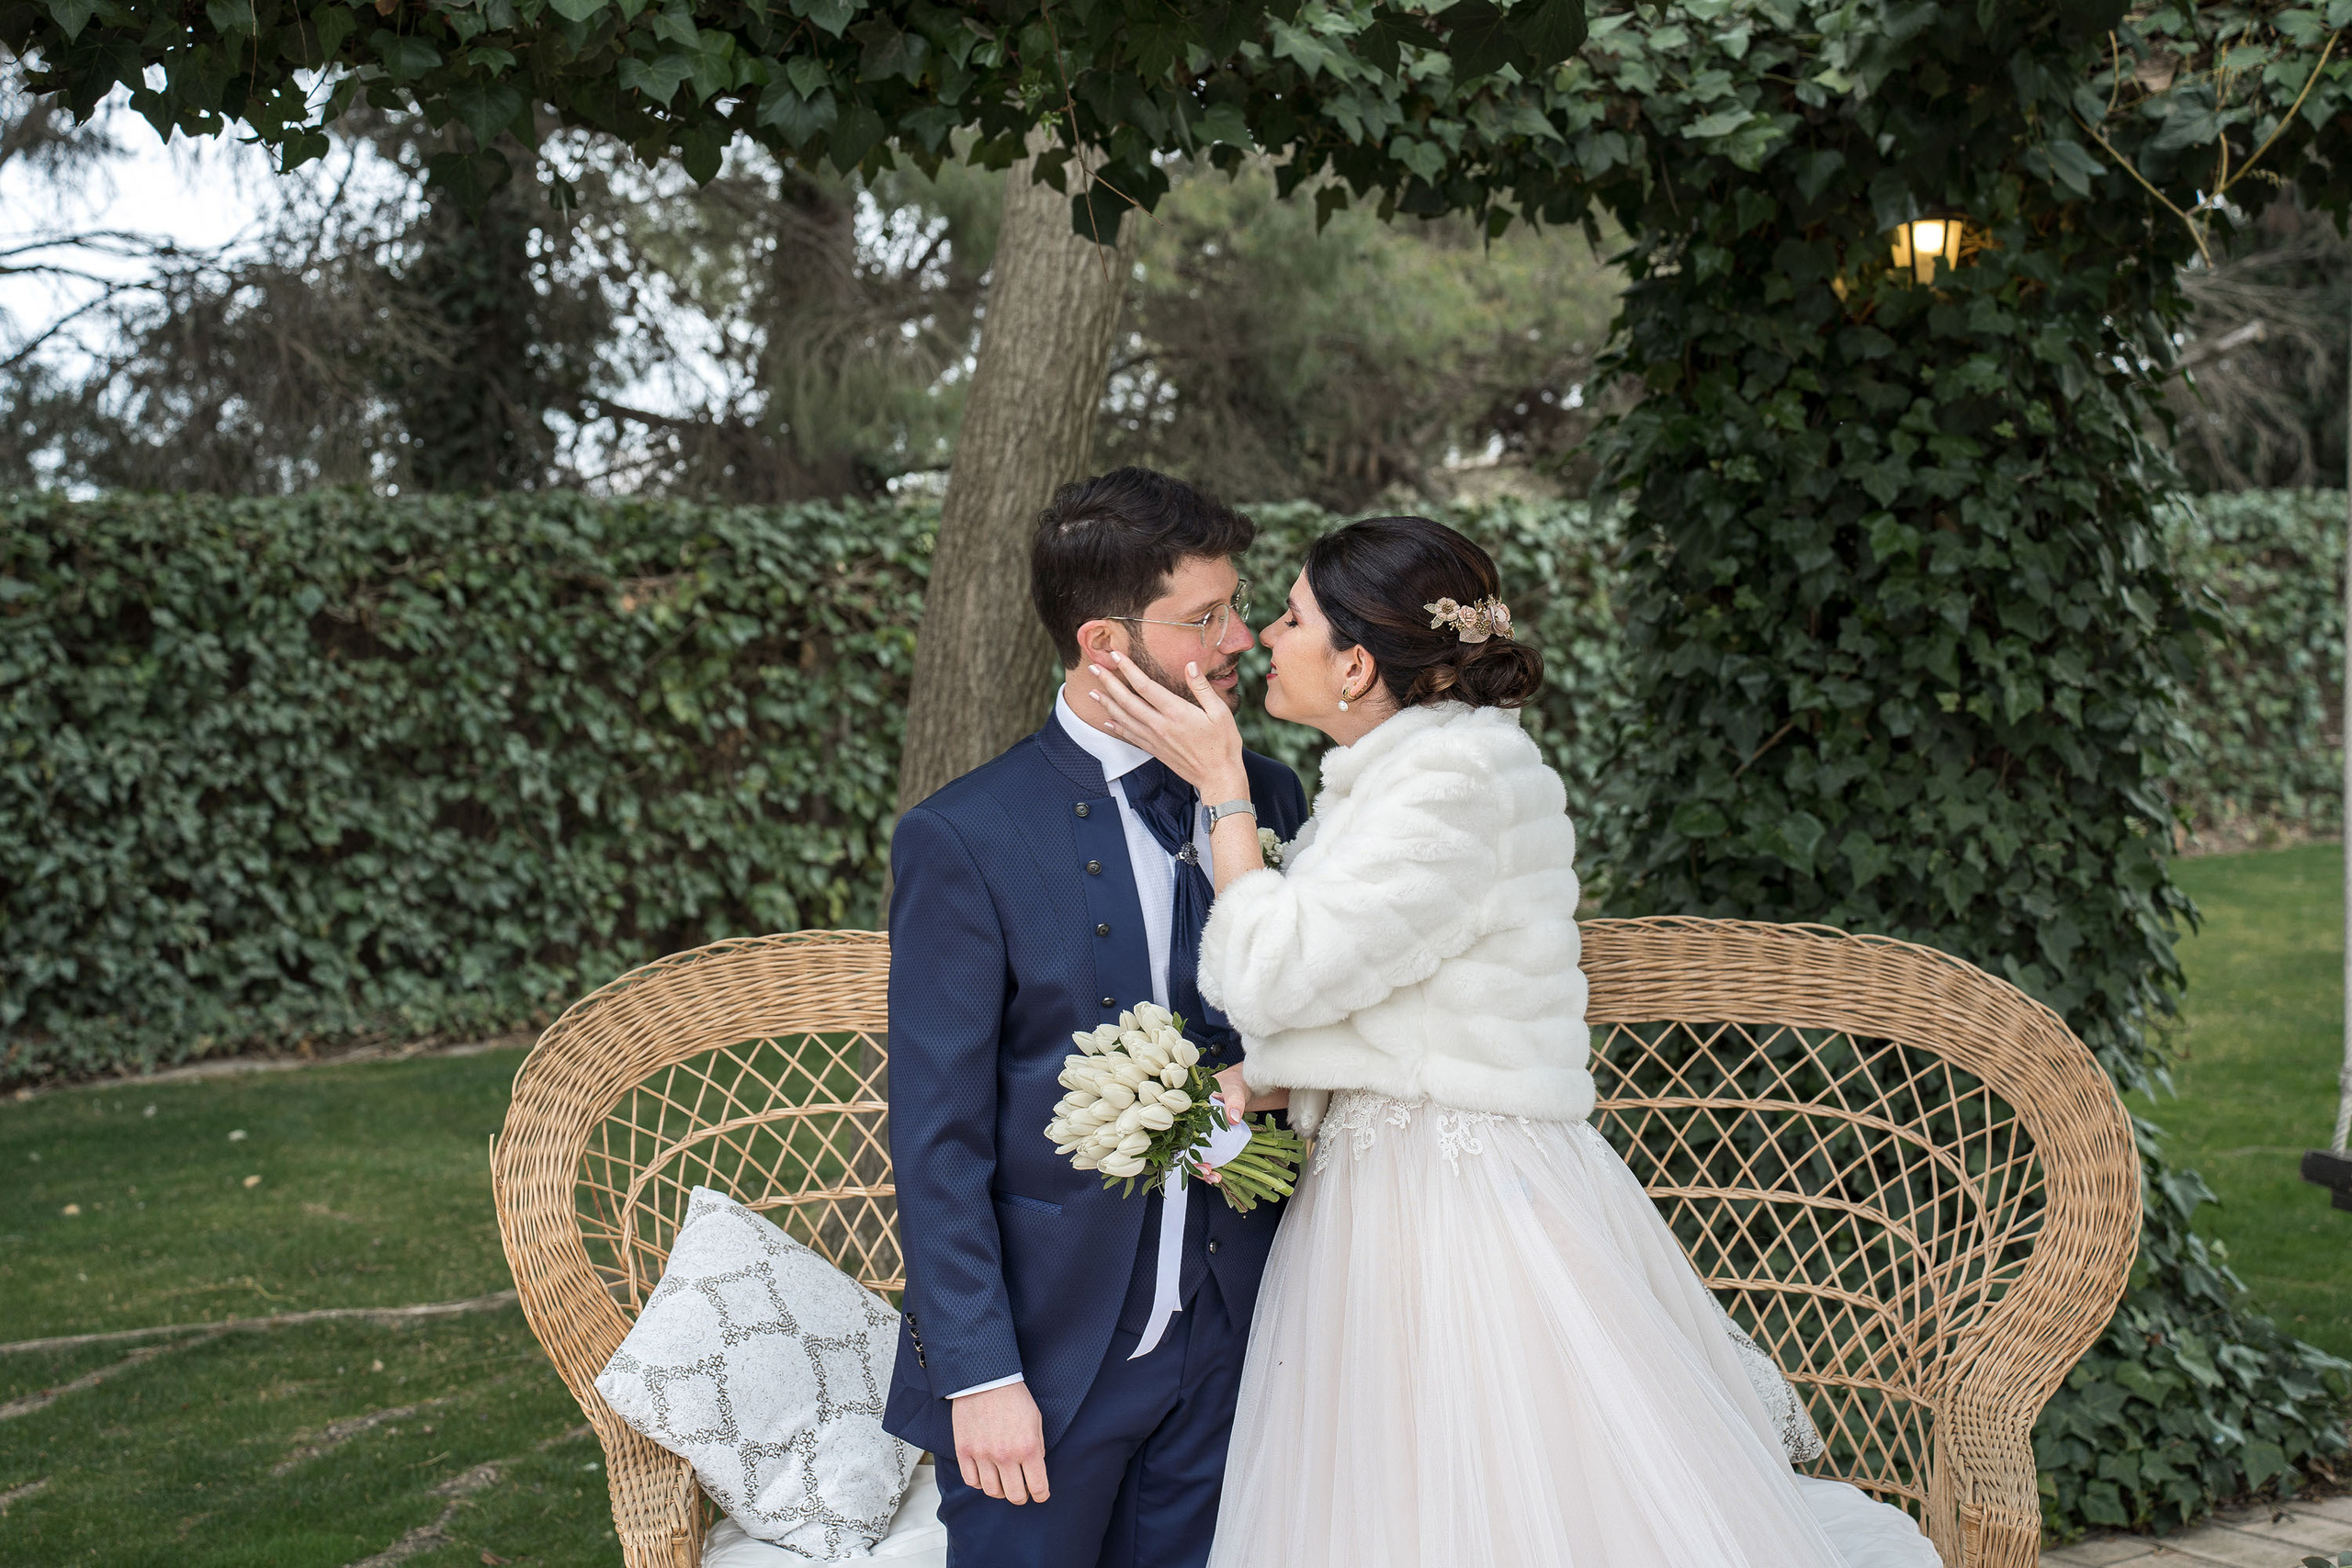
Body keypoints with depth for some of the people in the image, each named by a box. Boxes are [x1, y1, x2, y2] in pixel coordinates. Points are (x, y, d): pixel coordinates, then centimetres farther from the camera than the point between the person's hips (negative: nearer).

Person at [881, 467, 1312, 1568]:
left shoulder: (1264, 798, 4)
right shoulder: (965, 840, -11)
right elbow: (937, 1138, -11)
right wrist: (979, 1374, -14)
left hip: (1224, 1339, 5)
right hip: (1048, 1350, -4)